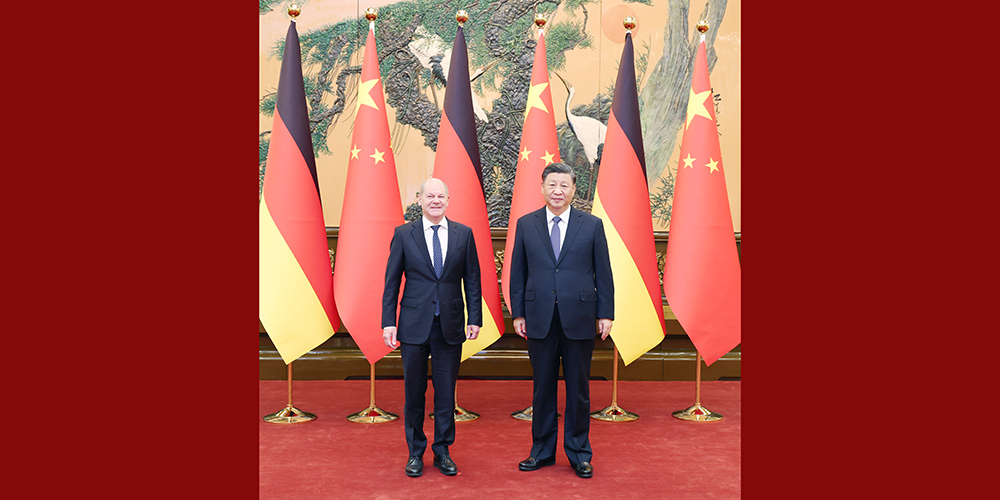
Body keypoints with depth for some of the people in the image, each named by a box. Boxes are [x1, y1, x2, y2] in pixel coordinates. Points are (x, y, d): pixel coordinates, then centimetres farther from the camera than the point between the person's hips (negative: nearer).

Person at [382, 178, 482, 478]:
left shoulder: (464, 234, 4)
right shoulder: (403, 234, 1)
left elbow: (472, 281, 6)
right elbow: (391, 283, 2)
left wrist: (475, 318, 0)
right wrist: (388, 323, -4)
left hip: (450, 327, 1)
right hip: (414, 326, -1)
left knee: (446, 393, 8)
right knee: (414, 392, 8)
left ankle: (442, 452, 23)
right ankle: (415, 453, 24)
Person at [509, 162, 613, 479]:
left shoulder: (592, 225, 3)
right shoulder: (525, 225, 6)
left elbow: (603, 274, 3)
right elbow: (518, 273, 7)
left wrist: (605, 314, -1)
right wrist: (517, 313, 3)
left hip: (579, 320, -1)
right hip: (539, 320, 1)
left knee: (578, 389, 8)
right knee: (543, 388, 10)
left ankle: (579, 454, 22)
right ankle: (542, 451, 25)